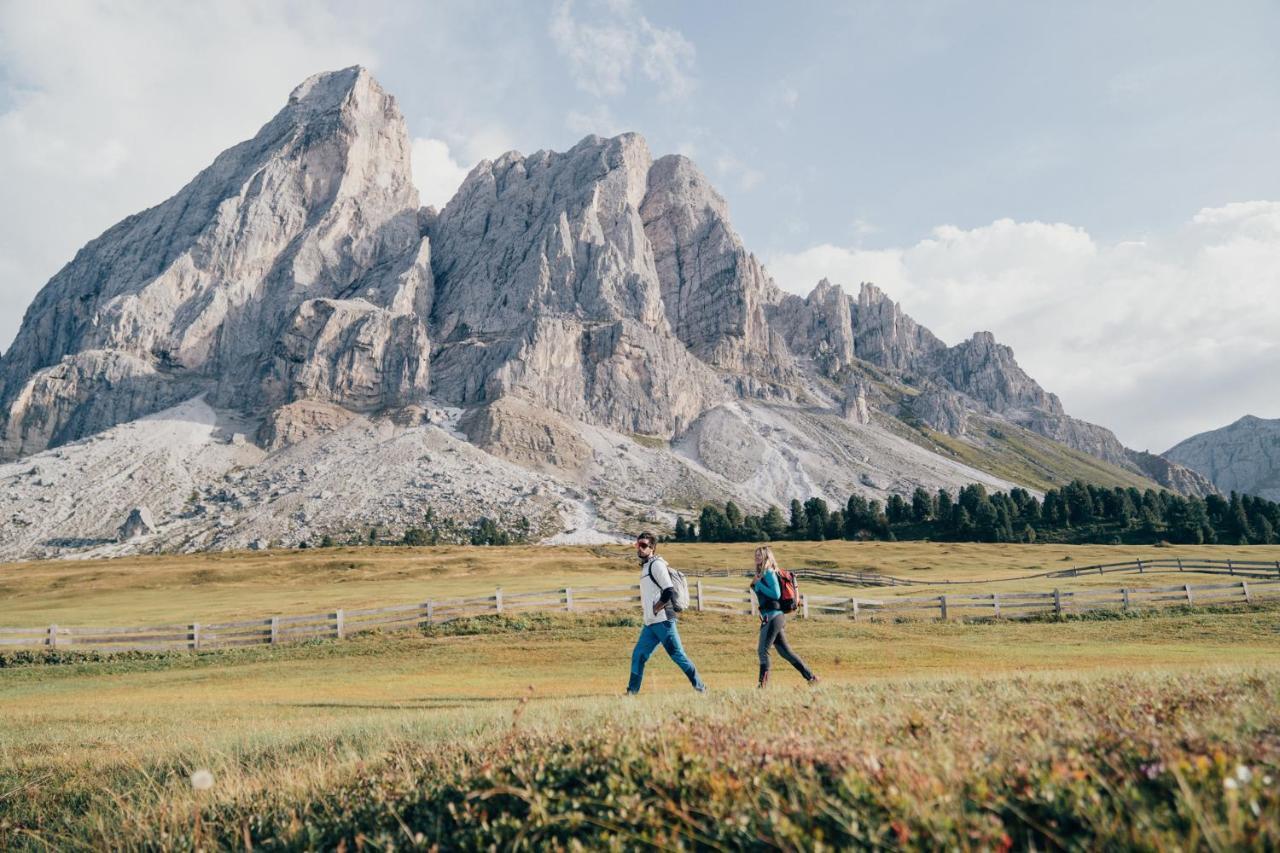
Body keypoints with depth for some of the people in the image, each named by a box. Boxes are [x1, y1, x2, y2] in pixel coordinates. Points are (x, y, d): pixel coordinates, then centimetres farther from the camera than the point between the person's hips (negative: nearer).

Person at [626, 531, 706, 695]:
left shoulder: (656, 564, -9)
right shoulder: (645, 566, 18)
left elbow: (669, 592, -18)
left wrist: (655, 610, -13)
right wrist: (646, 605, 13)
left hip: (662, 621, -9)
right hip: (650, 623, 9)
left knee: (677, 654, -4)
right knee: (638, 655, 6)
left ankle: (699, 686, 5)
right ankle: (632, 691, 12)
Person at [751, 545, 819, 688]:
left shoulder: (769, 573, -9)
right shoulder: (761, 574, 18)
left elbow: (776, 594, -18)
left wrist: (758, 584, -14)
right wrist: (755, 586, 9)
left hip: (773, 616, -10)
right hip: (771, 617, 10)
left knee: (762, 650, -8)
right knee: (785, 651, 12)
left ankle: (763, 683, -5)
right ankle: (811, 677, 15)